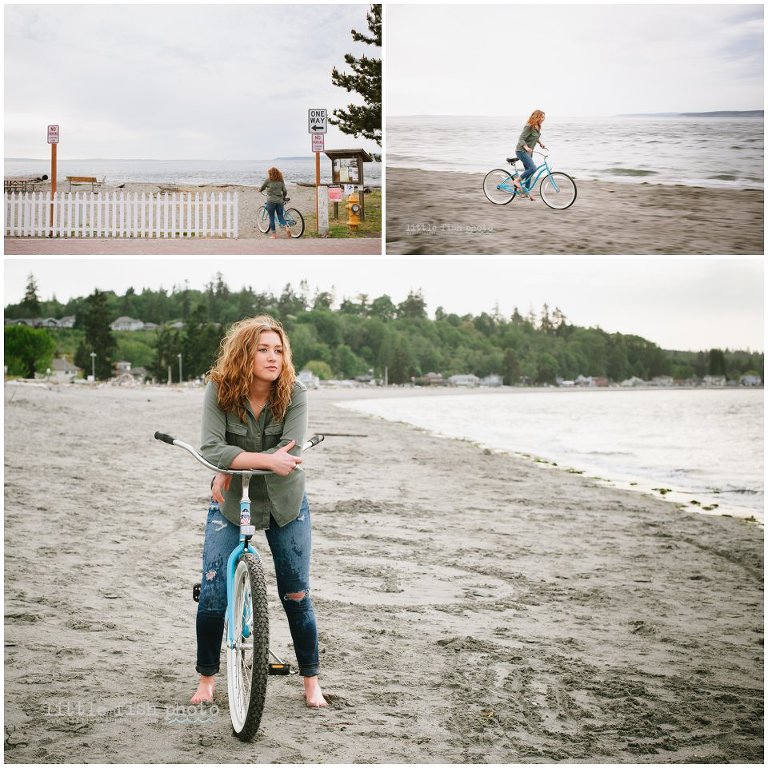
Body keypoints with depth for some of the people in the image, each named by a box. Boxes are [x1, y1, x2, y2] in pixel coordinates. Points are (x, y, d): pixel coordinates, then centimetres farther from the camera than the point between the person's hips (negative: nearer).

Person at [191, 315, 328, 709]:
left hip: (285, 503, 0)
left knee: (296, 594, 5)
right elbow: (211, 449, -25)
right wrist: (267, 460, -34)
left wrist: (232, 469, -22)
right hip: (229, 504, 0)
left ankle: (311, 680, 22)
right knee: (213, 595, -5)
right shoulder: (219, 391, -15)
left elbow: (292, 451, -24)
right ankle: (206, 679, 18)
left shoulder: (293, 393, -15)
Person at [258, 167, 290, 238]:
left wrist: (259, 189, 32)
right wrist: (283, 198, 25)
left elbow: (261, 188, 9)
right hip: (280, 201, 4)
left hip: (271, 201, -4)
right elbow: (285, 191, 7)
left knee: (271, 218, 5)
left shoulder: (268, 180, -2)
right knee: (281, 217, 9)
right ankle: (286, 228, -15)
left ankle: (273, 234, 8)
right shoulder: (281, 181, 8)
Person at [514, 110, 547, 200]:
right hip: (522, 151, -9)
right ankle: (517, 181, -9)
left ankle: (525, 191, 23)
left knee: (528, 171, 12)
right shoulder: (529, 127, -20)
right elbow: (521, 139, -25)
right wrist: (526, 148, -39)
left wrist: (540, 143, 10)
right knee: (533, 168, -22)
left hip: (529, 151, 9)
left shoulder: (537, 127, 6)